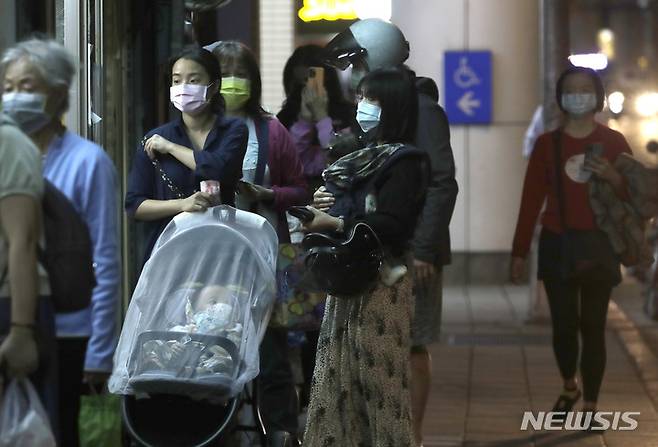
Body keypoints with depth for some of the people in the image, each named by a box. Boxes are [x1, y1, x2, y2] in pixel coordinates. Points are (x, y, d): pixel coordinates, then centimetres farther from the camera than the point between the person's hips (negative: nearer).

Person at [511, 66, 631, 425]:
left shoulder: (613, 142, 3)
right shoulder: (547, 143, 6)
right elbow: (531, 200, 6)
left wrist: (613, 177, -17)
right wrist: (519, 251, 4)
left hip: (598, 246, -1)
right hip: (557, 246, 1)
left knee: (592, 326, -2)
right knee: (564, 325, 0)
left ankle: (590, 406, 7)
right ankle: (569, 388, 27)